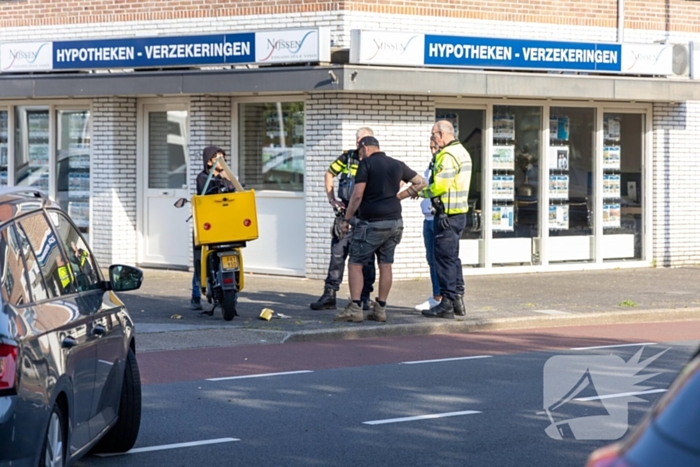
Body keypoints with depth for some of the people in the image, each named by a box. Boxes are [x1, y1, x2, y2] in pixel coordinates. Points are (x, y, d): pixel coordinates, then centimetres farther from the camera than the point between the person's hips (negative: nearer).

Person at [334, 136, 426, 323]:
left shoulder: (366, 163, -8)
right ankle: (380, 309, 11)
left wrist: (347, 219, -6)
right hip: (394, 222, 6)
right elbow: (421, 183, 17)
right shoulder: (397, 165, 10)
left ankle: (355, 309, -7)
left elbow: (357, 195, -14)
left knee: (356, 264, -1)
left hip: (372, 223, -6)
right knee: (385, 265, 9)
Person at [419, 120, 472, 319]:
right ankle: (458, 299, 19)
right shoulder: (462, 152, 16)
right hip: (460, 211, 10)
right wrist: (426, 190, 11)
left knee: (445, 258, -5)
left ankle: (447, 304, -3)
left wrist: (422, 192, -5)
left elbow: (440, 185, -23)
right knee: (453, 257, 16)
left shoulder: (447, 155, -17)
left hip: (447, 213, -10)